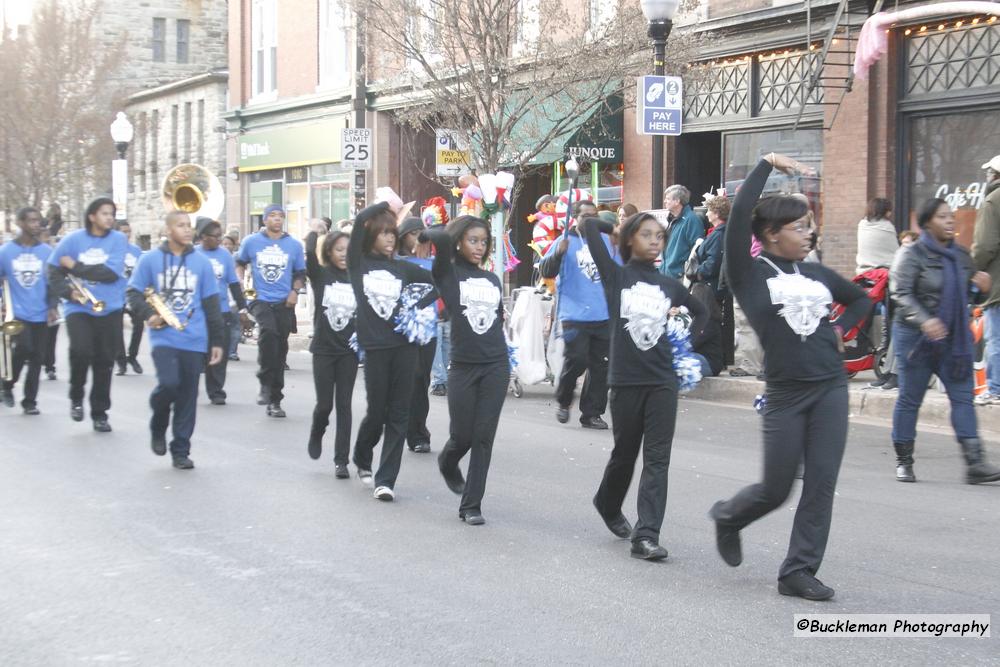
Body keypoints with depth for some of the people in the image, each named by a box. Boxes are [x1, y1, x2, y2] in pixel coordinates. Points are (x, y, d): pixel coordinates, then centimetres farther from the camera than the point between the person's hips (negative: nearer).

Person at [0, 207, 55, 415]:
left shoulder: (47, 251, 2)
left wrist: (52, 307, 0)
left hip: (40, 314, 2)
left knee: (37, 358, 4)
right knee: (23, 347, -21)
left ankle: (30, 401, 18)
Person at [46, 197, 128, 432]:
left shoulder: (118, 239, -3)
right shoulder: (73, 239, -1)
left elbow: (111, 273, -15)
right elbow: (54, 271, 4)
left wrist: (76, 267, -12)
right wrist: (68, 292, -13)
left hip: (109, 309, 1)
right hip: (79, 307, -1)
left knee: (104, 361, 5)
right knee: (81, 350, -23)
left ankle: (100, 413, 19)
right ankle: (76, 397, 3)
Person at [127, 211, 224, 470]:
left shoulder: (201, 262, 9)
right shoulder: (150, 260, 3)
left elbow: (211, 304, 11)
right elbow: (134, 293, 6)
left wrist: (216, 341, 8)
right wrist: (148, 315, -13)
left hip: (194, 340, 3)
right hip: (164, 337, -2)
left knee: (188, 397, 3)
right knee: (169, 383, -20)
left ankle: (181, 451, 13)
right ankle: (158, 428, 10)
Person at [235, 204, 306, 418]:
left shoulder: (294, 245, 7)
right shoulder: (251, 242, 4)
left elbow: (300, 273, 15)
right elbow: (240, 263, 18)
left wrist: (295, 290, -3)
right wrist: (241, 281, 1)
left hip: (284, 303, 3)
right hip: (260, 299, -3)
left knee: (280, 349, 6)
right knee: (269, 331, -31)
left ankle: (274, 400, 17)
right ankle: (265, 383, -18)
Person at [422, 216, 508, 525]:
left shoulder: (493, 279, 12)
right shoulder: (448, 274, -3)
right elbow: (442, 239, -22)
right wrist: (427, 231, -2)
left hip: (496, 366, 3)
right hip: (463, 367, -3)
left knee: (483, 437, 0)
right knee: (462, 436, 5)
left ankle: (471, 505, 6)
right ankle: (447, 463, 41)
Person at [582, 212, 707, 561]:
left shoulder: (670, 285, 8)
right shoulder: (616, 276, -2)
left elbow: (701, 311, 26)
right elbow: (590, 225, -9)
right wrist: (619, 228, 8)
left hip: (663, 381, 2)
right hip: (626, 379, -2)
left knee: (657, 458, -6)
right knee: (625, 453, 12)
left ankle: (646, 534, -9)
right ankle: (608, 504, 41)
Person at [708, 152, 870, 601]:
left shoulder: (817, 275, 11)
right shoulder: (749, 276, -4)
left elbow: (861, 300, 28)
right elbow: (740, 214, -17)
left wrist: (840, 328, 9)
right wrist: (767, 166, -10)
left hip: (831, 387, 4)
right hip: (786, 392, -4)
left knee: (821, 484, -1)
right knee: (776, 489, 3)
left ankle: (799, 572, 7)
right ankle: (727, 517, 34)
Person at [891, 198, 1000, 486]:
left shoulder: (961, 255, 12)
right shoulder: (912, 255, -7)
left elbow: (971, 295, 20)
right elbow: (900, 294, -17)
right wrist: (924, 320, -33)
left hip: (954, 337, 5)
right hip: (915, 337, -5)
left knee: (963, 395, -3)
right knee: (910, 399, 3)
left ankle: (975, 463, -7)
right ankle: (904, 461, 15)